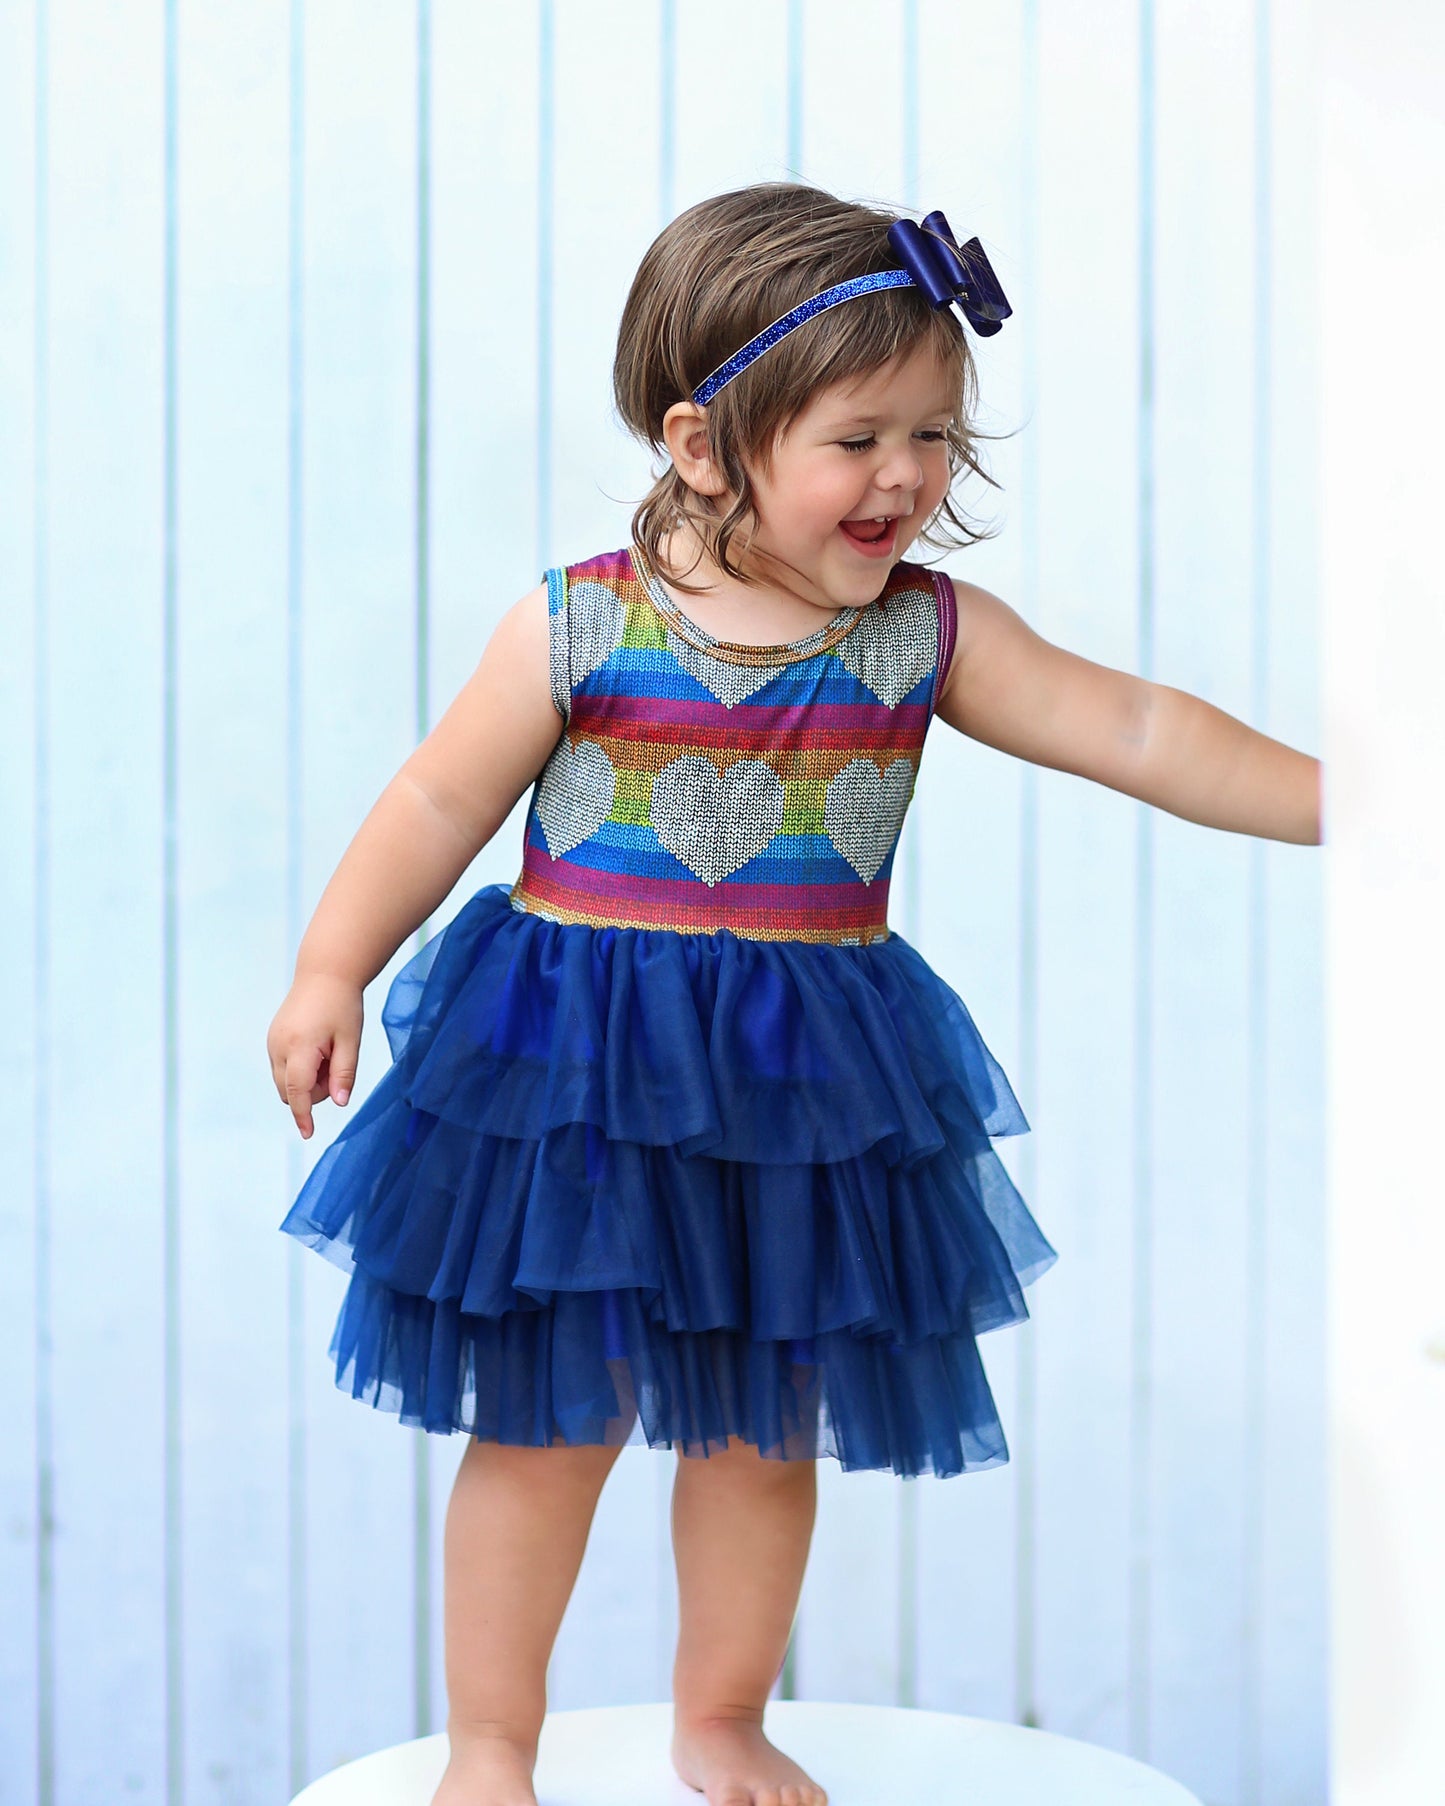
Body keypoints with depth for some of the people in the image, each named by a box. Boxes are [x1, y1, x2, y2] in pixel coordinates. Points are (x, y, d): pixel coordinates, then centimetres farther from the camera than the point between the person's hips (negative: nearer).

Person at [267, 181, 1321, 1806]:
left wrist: (1333, 798, -13)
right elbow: (440, 802, -3)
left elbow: (1139, 732, -6)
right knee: (549, 1419, 5)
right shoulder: (578, 627, -10)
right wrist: (330, 971, -8)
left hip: (803, 1089, 3)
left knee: (766, 1426, 14)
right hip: (573, 1076, -3)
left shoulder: (929, 637, -3)